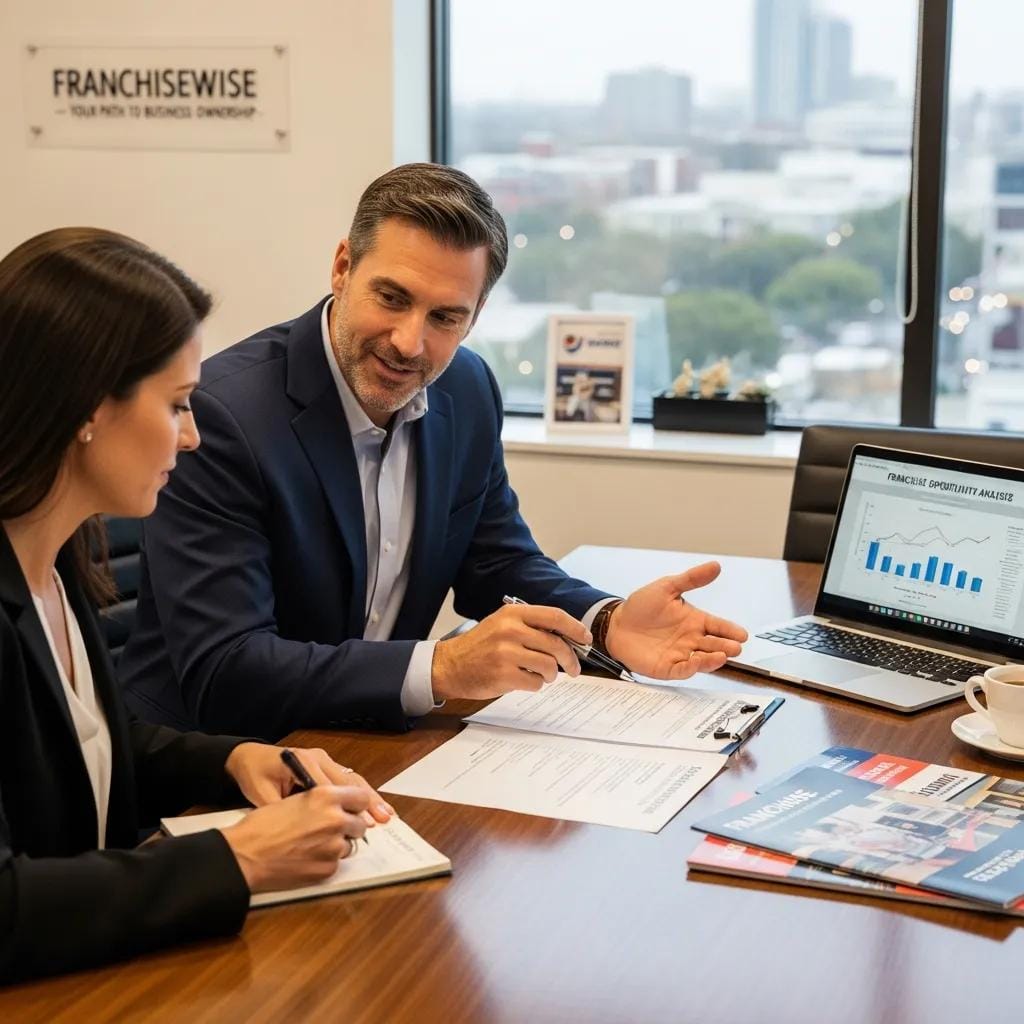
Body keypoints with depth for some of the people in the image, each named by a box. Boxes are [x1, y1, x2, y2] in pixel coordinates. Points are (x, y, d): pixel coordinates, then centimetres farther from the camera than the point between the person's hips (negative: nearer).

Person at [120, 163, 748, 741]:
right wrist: (442, 669, -33)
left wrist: (610, 624, -9)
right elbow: (221, 675, -26)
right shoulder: (221, 414, -21)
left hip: (370, 747, 7)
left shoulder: (468, 392, -1)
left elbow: (498, 566, 10)